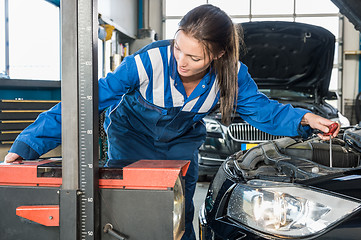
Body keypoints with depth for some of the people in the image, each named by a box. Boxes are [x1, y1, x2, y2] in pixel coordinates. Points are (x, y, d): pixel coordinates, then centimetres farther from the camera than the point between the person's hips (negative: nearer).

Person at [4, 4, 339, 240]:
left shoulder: (232, 74, -24)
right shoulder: (150, 62, -35)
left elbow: (260, 108, -7)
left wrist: (303, 119, -25)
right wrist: (28, 144, -38)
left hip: (181, 143, 3)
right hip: (132, 138, -2)